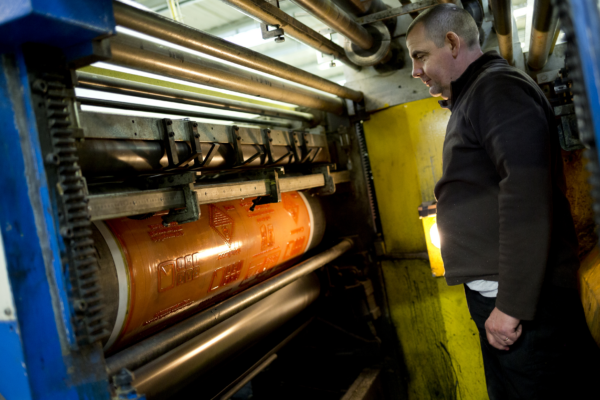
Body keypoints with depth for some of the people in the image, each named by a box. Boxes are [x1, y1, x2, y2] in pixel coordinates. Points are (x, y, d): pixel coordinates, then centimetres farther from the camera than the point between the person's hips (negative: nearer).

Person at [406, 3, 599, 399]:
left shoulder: (498, 87, -10)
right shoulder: (472, 98, 20)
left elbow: (527, 196, -22)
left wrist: (512, 304, -23)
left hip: (520, 298, -10)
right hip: (495, 294, 10)